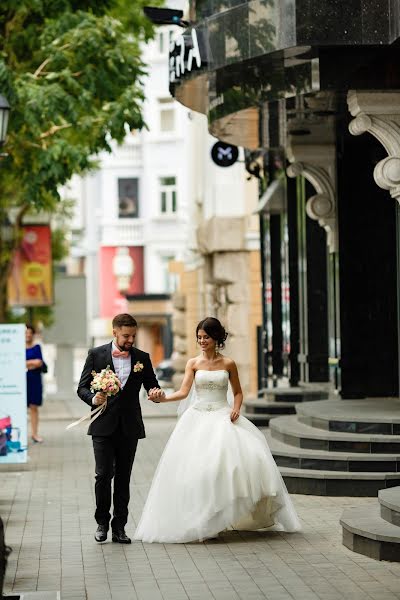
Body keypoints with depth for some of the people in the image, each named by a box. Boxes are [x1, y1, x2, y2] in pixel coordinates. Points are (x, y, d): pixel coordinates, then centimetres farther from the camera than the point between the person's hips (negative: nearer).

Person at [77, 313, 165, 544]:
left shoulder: (142, 358, 7)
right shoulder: (96, 354, 1)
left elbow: (152, 385, 12)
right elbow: (82, 387, 1)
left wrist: (157, 392, -12)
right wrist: (93, 398, -20)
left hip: (130, 427, 2)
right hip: (104, 426, -2)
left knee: (123, 477, 6)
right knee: (104, 475, -7)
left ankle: (119, 526, 12)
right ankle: (102, 522, 10)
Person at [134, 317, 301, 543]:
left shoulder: (228, 364, 4)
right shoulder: (193, 363, 5)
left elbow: (238, 392, 13)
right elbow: (184, 392, -5)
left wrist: (236, 408, -6)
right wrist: (163, 398, -22)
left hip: (223, 417, 0)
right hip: (199, 418, 1)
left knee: (243, 456, -17)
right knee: (194, 467, -8)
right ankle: (201, 520, -1)